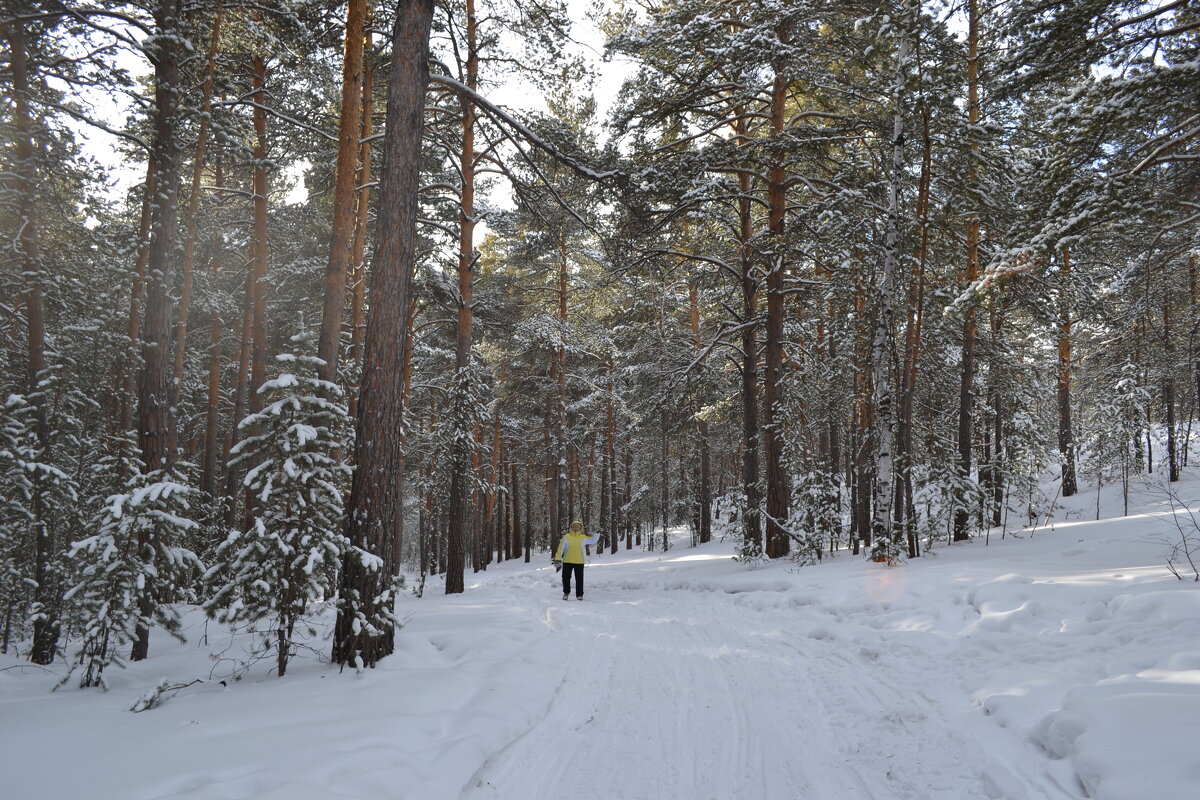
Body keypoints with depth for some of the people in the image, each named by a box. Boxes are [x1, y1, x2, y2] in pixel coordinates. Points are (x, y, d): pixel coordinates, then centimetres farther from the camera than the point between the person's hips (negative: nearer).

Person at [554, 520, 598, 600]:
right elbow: (561, 548, 0)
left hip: (579, 562, 1)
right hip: (567, 561, -1)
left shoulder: (583, 538, 5)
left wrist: (597, 533, -3)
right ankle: (566, 593, 20)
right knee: (566, 578, 4)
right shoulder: (566, 537, 0)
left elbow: (593, 540, 8)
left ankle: (579, 594, 14)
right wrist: (557, 558, -6)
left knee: (579, 578, 4)